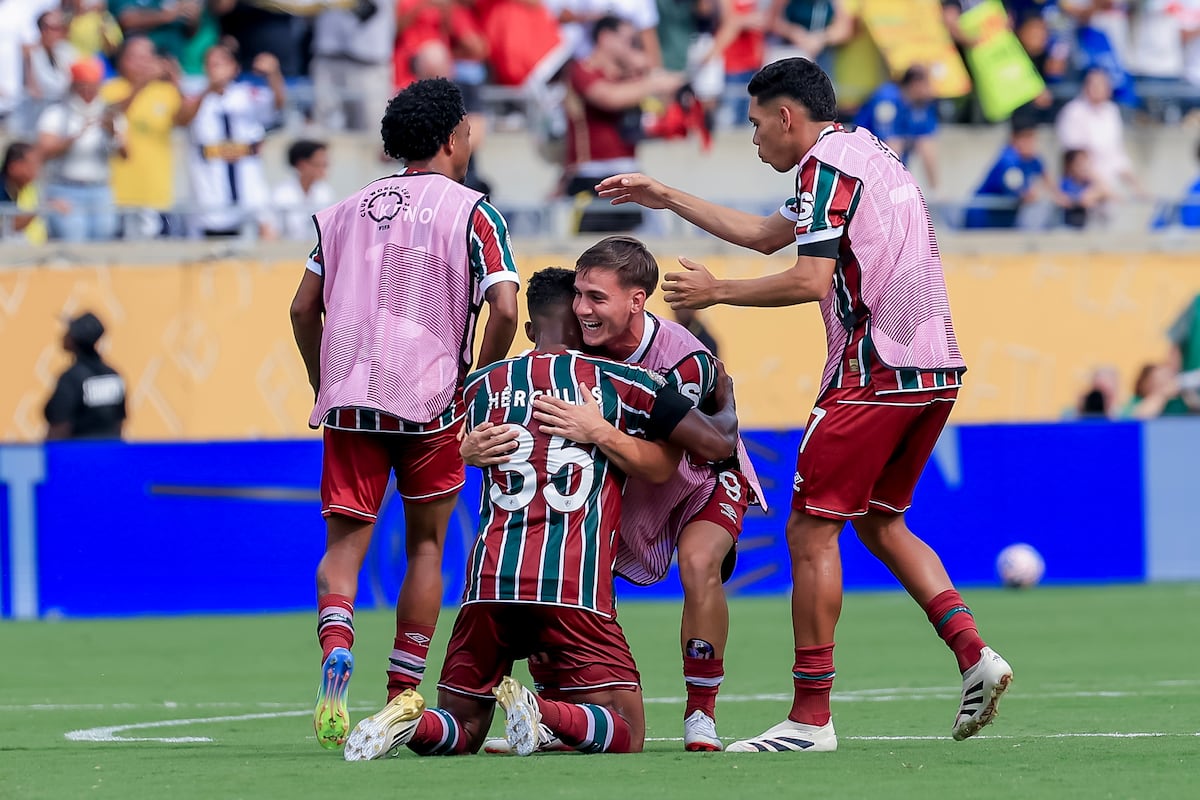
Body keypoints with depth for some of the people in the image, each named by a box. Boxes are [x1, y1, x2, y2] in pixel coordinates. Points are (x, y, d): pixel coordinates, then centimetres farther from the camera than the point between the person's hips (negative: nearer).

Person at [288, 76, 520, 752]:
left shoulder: (348, 210, 15)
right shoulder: (471, 212, 1)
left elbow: (304, 308, 15)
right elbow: (505, 310, -11)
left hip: (347, 398, 2)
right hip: (430, 401, -2)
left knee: (345, 543, 2)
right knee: (426, 544, 12)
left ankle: (336, 655, -27)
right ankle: (403, 698, 11)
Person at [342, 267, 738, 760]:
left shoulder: (482, 385, 18)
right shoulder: (617, 381, 10)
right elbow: (717, 443, 10)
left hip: (490, 579, 3)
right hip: (574, 584, -3)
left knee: (460, 731, 17)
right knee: (626, 735, 4)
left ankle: (409, 721, -17)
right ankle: (544, 713, -25)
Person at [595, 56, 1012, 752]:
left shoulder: (827, 163, -7)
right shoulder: (868, 153, 22)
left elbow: (811, 281, -17)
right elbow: (763, 235, 32)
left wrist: (716, 291, -5)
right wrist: (665, 196, 36)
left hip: (875, 368, -9)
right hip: (936, 368, 9)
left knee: (812, 529, -4)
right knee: (880, 523, 19)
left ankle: (812, 717, -5)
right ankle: (973, 652, 3)